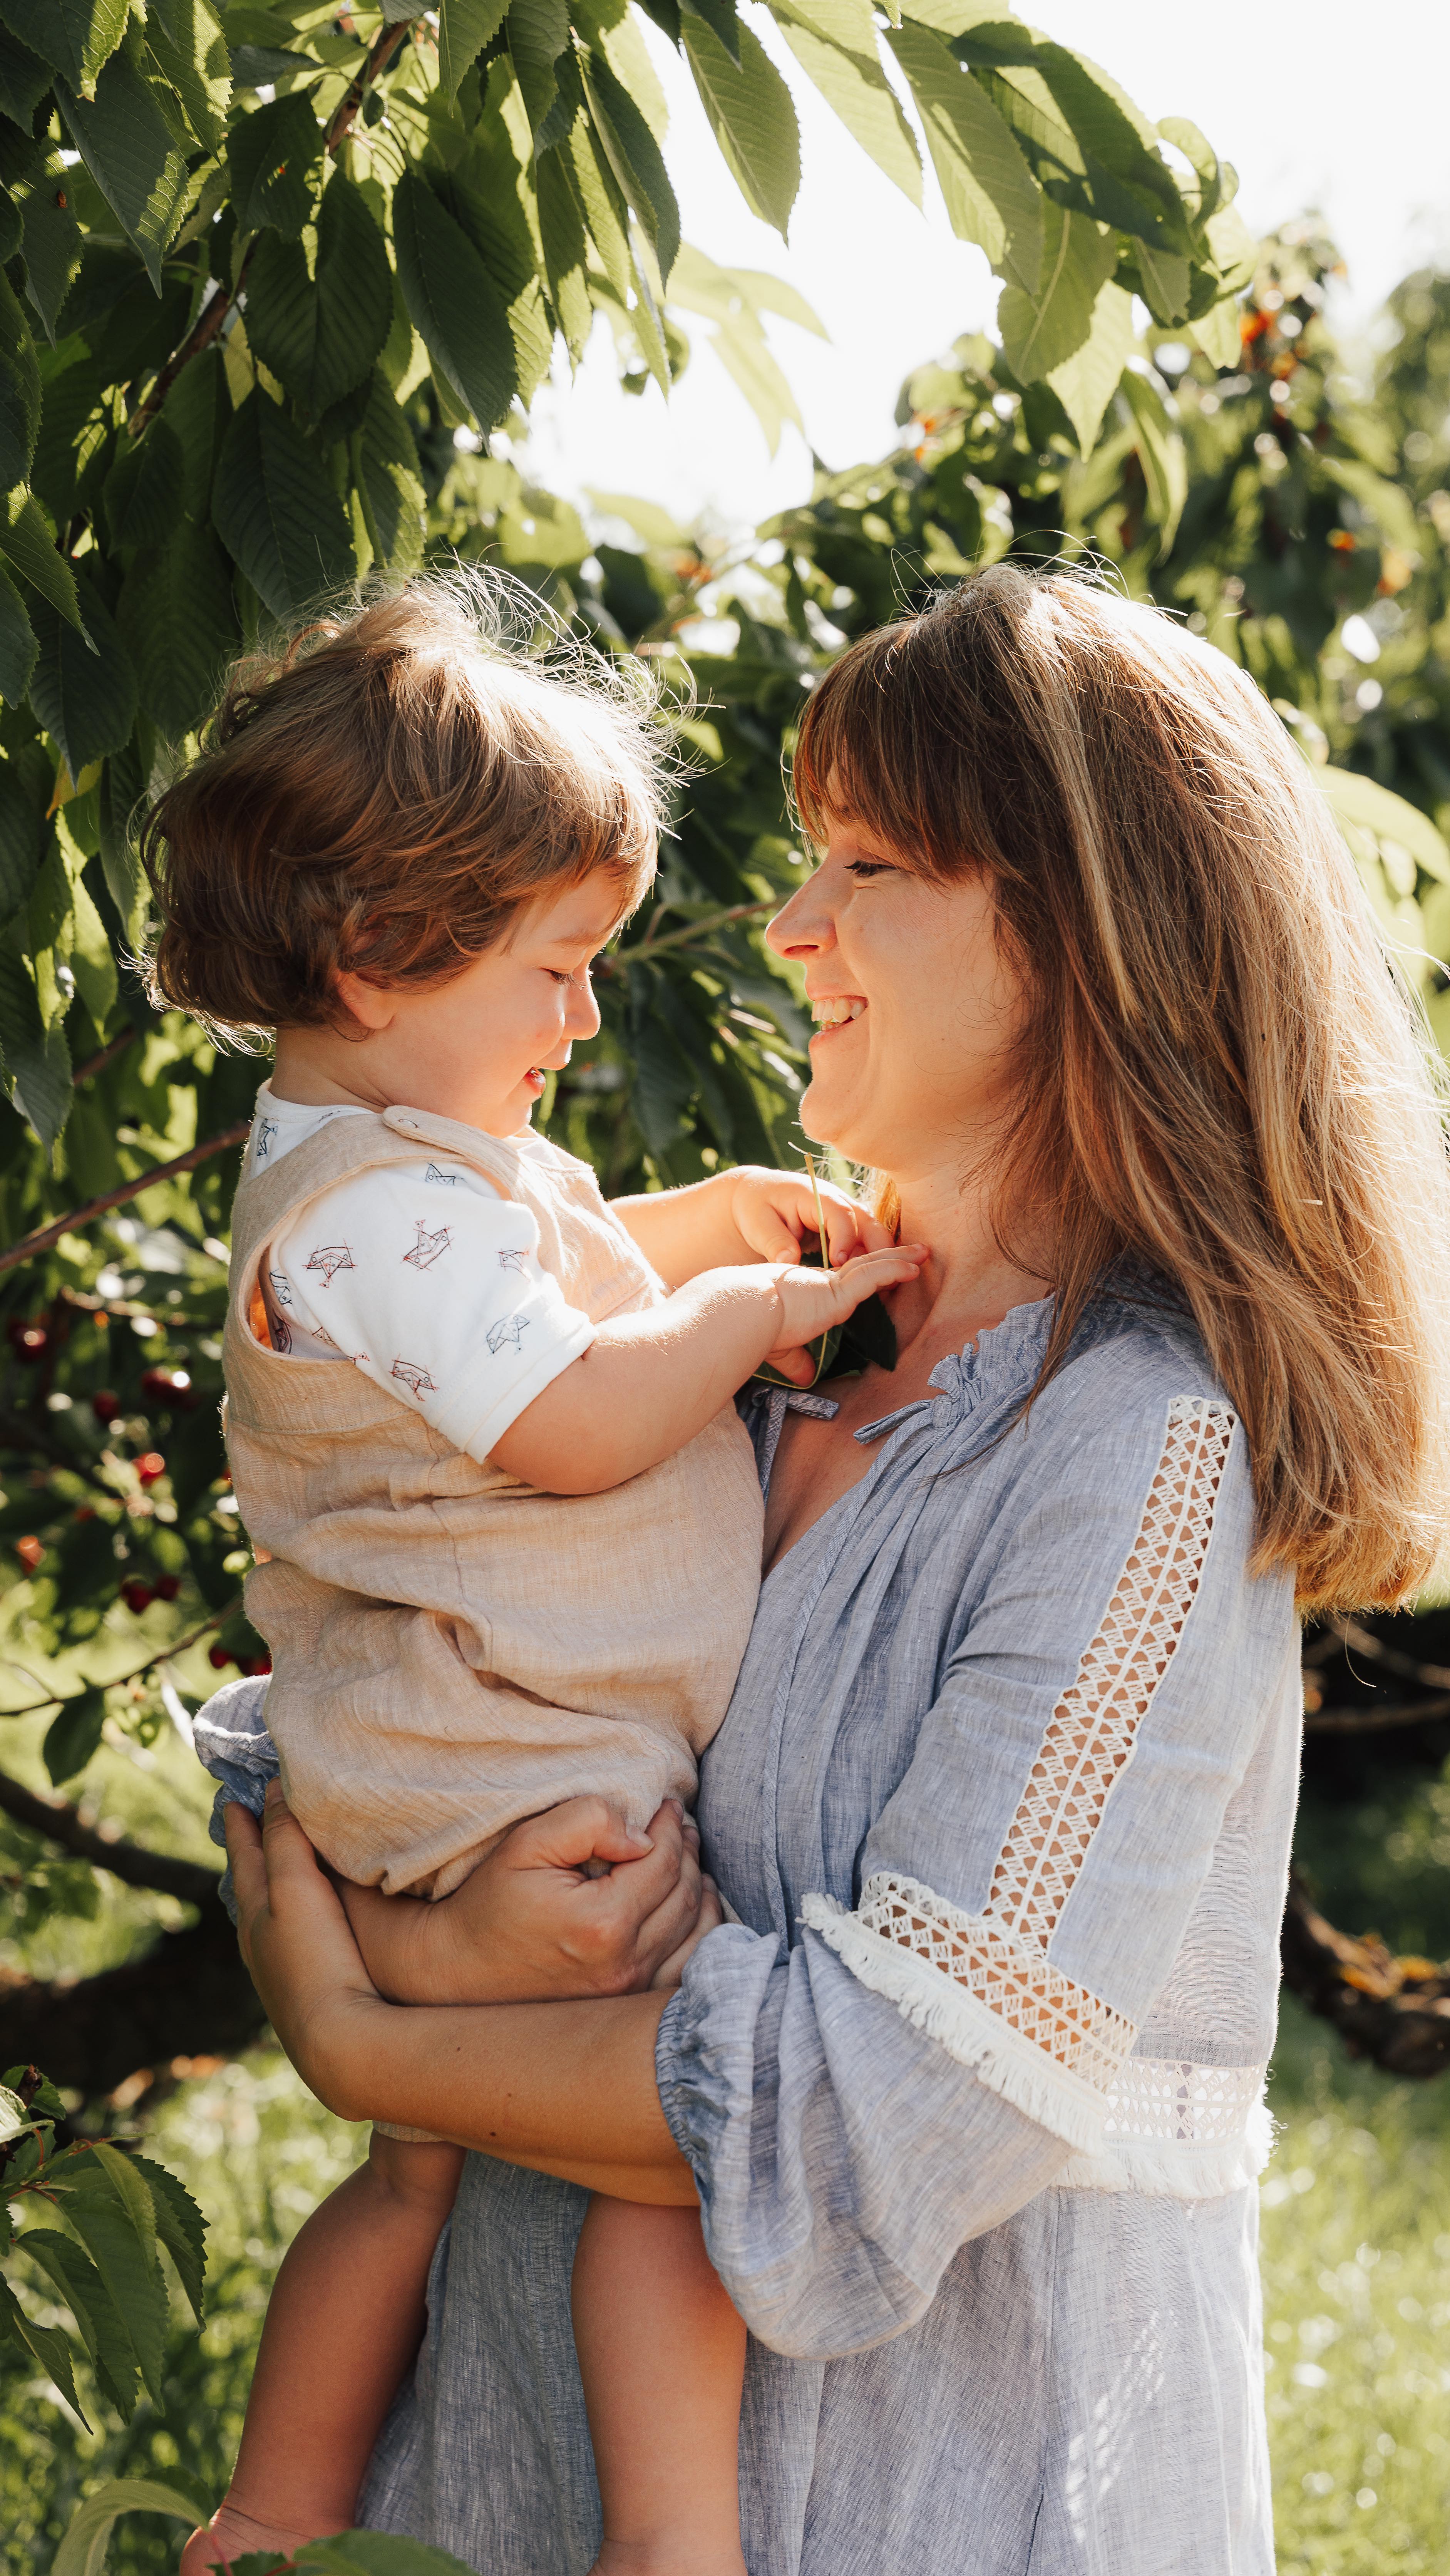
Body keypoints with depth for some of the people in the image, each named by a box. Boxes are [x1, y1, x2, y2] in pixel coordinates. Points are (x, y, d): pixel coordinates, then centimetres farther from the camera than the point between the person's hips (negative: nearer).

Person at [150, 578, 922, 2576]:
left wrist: (706, 1218, 19)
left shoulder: (418, 1156, 15)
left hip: (464, 1774, 11)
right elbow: (574, 1420, -27)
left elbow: (540, 1285, 34)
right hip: (513, 1793, -11)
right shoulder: (373, 1209, -20)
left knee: (428, 2161, 19)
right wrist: (748, 1303, -12)